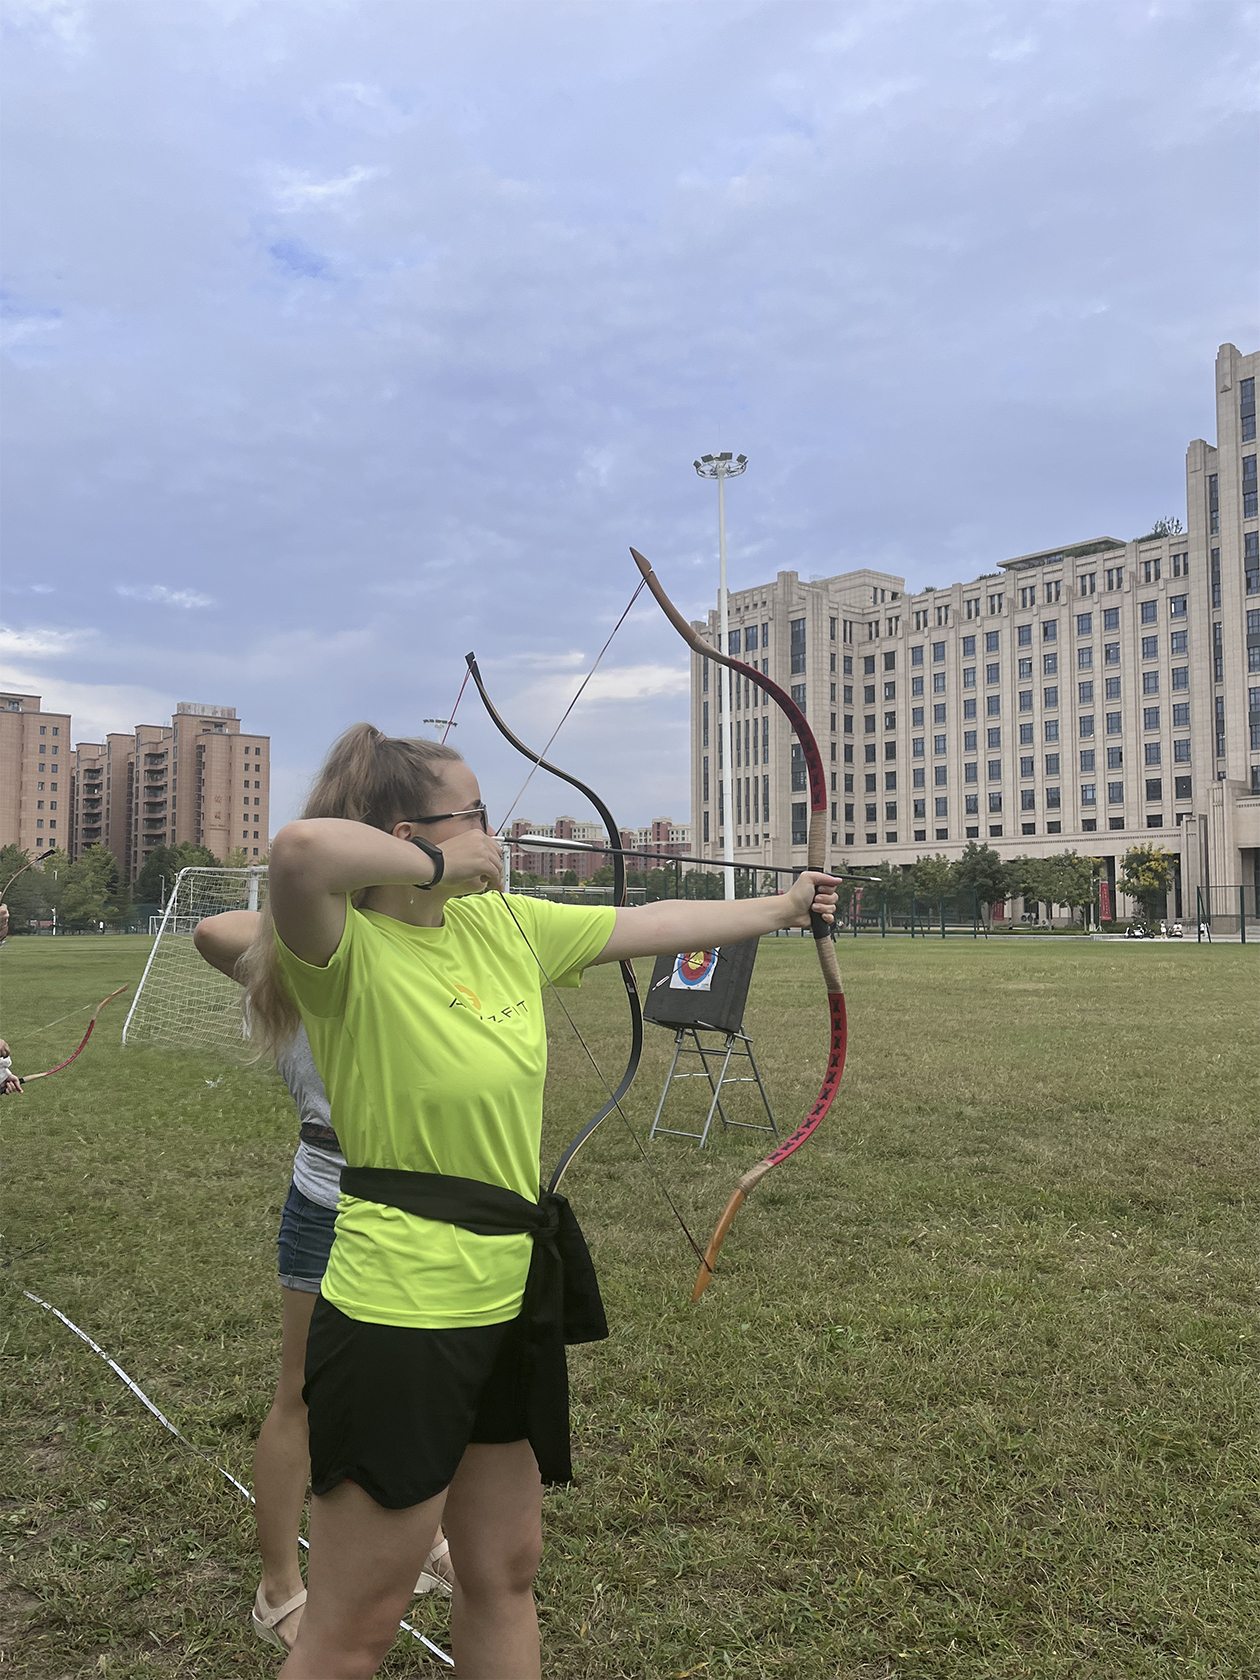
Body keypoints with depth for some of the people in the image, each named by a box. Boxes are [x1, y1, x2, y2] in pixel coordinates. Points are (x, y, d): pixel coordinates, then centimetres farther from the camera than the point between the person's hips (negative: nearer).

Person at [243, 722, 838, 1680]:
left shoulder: (504, 926, 2)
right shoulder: (352, 954, -20)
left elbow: (652, 926, 13)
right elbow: (303, 848, -43)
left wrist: (782, 907, 22)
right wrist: (437, 866, -25)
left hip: (510, 1296, 8)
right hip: (398, 1310, -7)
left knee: (504, 1572, 24)